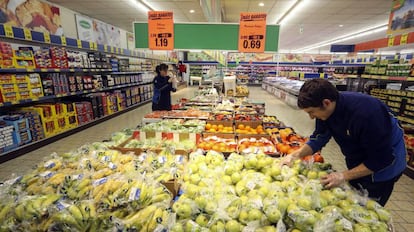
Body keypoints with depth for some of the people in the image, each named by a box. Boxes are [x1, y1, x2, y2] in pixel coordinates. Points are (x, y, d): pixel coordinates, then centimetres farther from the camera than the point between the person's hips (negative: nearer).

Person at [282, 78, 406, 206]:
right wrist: (295, 155, -21)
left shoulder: (366, 112, -37)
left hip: (382, 166, -6)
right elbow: (318, 139, -7)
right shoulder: (326, 109, -18)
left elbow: (381, 159, -28)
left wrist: (344, 176, -27)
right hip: (356, 162, 6)